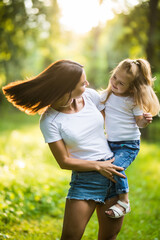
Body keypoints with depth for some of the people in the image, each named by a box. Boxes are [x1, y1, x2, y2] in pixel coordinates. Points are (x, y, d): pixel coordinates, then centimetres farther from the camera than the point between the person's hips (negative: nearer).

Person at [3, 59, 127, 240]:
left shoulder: (90, 95, -1)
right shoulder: (50, 120, -14)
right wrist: (99, 166, -12)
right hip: (84, 179, -4)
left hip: (112, 170, 4)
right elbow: (64, 161, -10)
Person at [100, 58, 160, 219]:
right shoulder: (106, 95, 2)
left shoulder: (133, 101, -10)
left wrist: (145, 119, -27)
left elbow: (139, 123, -6)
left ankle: (124, 202, -9)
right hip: (110, 142, 6)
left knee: (116, 167, -26)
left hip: (129, 145, -6)